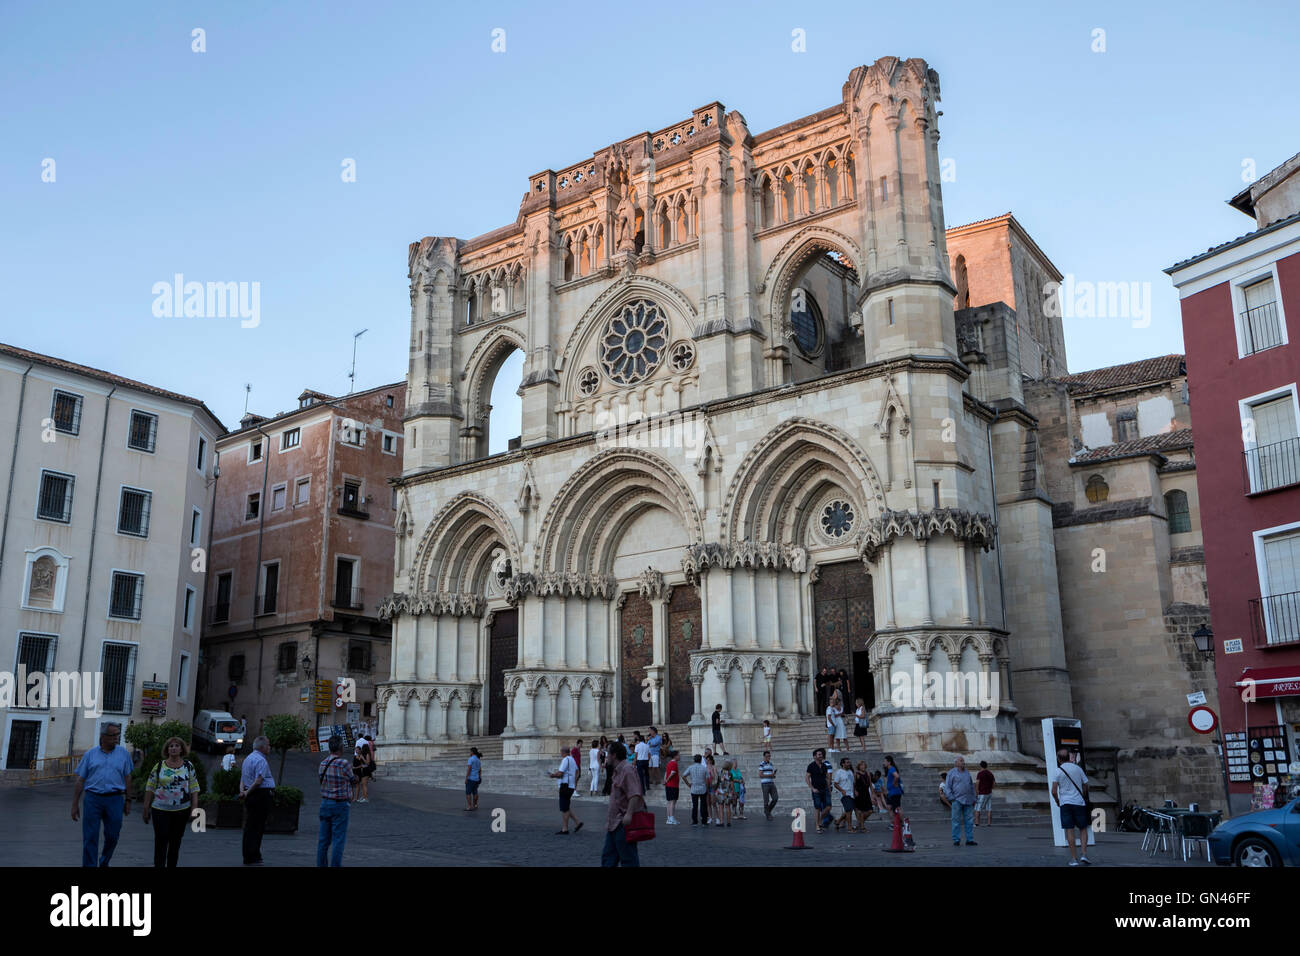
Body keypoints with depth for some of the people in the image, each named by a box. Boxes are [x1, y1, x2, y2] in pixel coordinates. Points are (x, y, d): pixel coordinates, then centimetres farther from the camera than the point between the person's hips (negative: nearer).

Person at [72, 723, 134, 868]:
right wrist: (75, 804, 5)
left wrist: (128, 800, 7)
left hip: (115, 800, 1)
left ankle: (104, 862, 30)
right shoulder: (89, 755, 6)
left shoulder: (124, 753, 7)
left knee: (112, 836, 6)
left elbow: (127, 778, 10)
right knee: (90, 838, -1)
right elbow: (80, 781, 8)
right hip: (93, 798, -1)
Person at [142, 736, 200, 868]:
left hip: (182, 811, 1)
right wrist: (146, 808, 1)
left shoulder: (188, 766, 5)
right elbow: (150, 788, 4)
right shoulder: (159, 766, 2)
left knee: (175, 842, 9)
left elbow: (194, 788, 4)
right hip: (160, 810, -1)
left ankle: (172, 865, 20)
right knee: (161, 841, -8)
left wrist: (194, 808, -2)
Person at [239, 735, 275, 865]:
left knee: (250, 826, 13)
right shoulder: (261, 761, -14)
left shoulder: (247, 758, 18)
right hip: (261, 795, -10)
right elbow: (258, 781, -21)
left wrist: (242, 791, 1)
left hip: (250, 796, 10)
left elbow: (242, 778, 15)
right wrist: (247, 793, -11)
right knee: (257, 827, -4)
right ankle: (251, 858, -1)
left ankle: (249, 857, 20)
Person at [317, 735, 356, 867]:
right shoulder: (343, 764, -17)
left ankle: (321, 864, 17)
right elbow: (353, 780, -2)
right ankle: (335, 865, -2)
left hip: (325, 803, 7)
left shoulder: (323, 763, 3)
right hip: (340, 806, -7)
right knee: (338, 839, -2)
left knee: (324, 839, 12)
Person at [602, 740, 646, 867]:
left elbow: (634, 794, -26)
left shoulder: (627, 770, -15)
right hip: (614, 823, 11)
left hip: (624, 823, -11)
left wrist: (629, 814, -31)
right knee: (608, 857, 12)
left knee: (628, 859, -4)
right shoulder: (617, 771, 17)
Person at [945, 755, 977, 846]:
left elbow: (972, 786, 21)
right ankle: (956, 840, 3)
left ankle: (970, 840, 10)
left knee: (969, 821, 4)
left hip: (968, 801, 5)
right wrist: (952, 798, -9)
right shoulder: (951, 773, -1)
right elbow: (947, 787, -3)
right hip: (957, 801, -5)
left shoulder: (967, 772, 15)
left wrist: (973, 799, 16)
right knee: (956, 821, -2)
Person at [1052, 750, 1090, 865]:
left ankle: (1074, 858, -1)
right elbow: (1085, 786, 10)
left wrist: (1057, 801, 10)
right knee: (1083, 829, 12)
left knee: (1069, 831, 0)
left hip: (1065, 803, -2)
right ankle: (1083, 854, -2)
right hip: (1079, 802, 2)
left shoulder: (1058, 771, -4)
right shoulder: (1078, 768, 3)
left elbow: (1054, 791, -8)